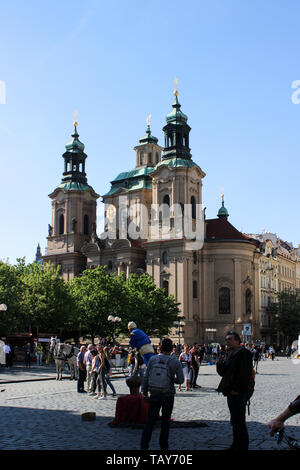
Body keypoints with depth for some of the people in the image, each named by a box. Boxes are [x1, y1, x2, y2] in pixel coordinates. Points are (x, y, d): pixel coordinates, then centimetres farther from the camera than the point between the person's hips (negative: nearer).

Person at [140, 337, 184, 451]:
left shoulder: (153, 359, -4)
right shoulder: (175, 362, -8)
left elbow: (146, 377, -1)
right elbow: (181, 380, -8)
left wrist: (144, 393, 7)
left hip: (154, 395, 1)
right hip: (168, 396, -1)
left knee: (150, 421, 7)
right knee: (165, 422, 12)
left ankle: (144, 446, 1)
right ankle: (163, 447, 18)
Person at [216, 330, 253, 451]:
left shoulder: (244, 353, -11)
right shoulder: (229, 354, 17)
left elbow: (244, 373, -19)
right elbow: (223, 373, 20)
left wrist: (236, 390, -20)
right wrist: (220, 363, 0)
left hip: (238, 393, -9)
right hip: (231, 393, 9)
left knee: (239, 421, -4)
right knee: (234, 421, 17)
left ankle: (242, 446, 4)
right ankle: (236, 445, 27)